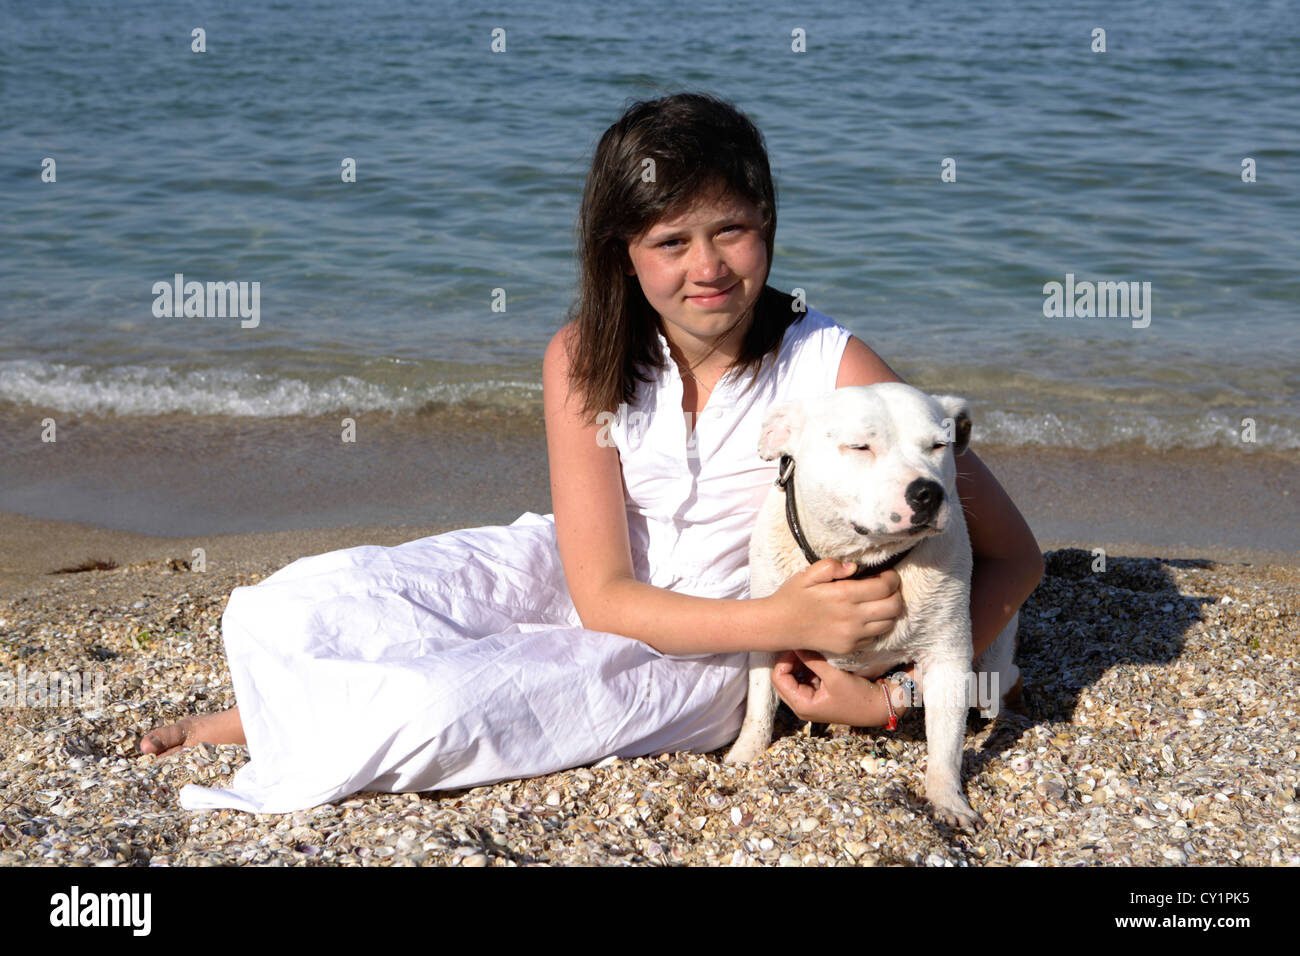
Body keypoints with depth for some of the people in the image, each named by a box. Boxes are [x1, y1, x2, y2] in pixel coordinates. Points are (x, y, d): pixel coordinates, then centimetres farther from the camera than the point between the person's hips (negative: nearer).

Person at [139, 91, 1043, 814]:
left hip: (704, 659, -3)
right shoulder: (584, 359, -15)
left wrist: (888, 697, -28)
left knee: (432, 712, -28)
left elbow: (1014, 556, -17)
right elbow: (602, 593, -18)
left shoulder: (831, 368, -21)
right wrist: (782, 621, -33)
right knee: (284, 611, -16)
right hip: (571, 581, 3)